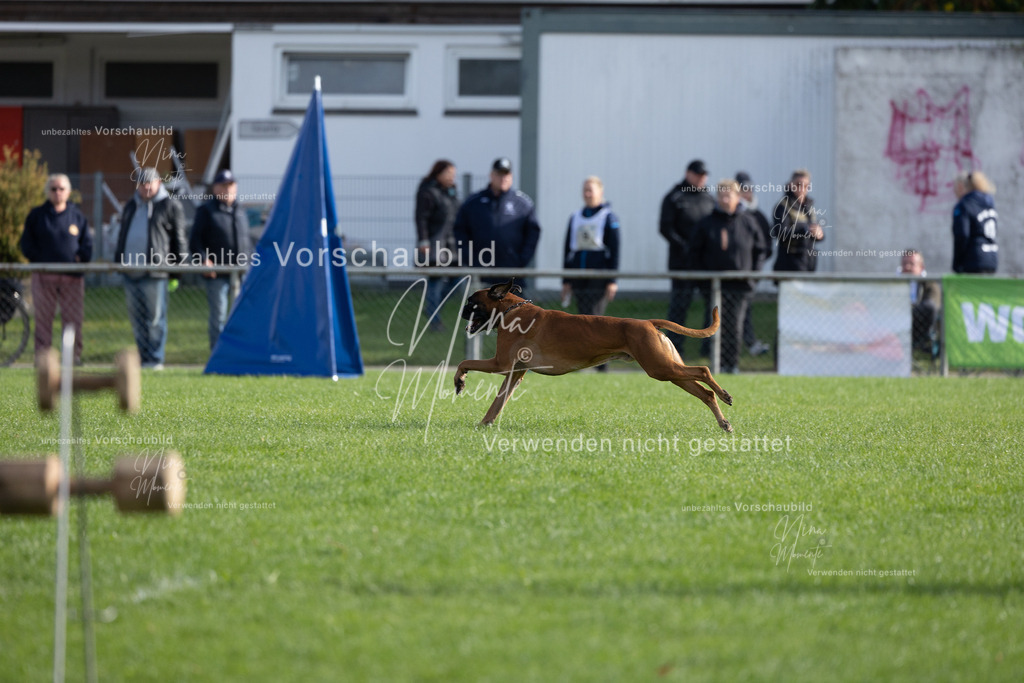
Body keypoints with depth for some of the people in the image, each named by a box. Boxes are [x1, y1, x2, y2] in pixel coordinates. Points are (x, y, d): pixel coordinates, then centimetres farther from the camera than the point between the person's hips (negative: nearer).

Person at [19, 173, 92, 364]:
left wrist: (80, 258, -5)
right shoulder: (37, 215, 10)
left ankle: (74, 354, 2)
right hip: (44, 275, 0)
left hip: (72, 276, 0)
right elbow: (26, 243, 10)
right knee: (43, 317, -1)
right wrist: (37, 258, -5)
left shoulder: (77, 216, 11)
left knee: (74, 317, -2)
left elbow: (87, 243, 13)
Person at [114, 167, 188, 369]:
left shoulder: (170, 206, 2)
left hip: (154, 272, -6)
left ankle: (155, 359, -3)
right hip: (131, 272, 6)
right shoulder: (131, 206, 20)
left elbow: (179, 238, 2)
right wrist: (118, 262, 22)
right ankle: (144, 357, 13)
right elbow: (122, 236, 27)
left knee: (155, 317, -6)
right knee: (136, 318, 7)